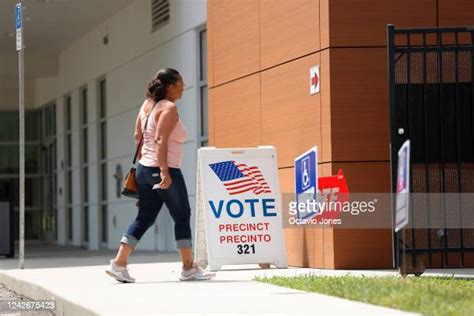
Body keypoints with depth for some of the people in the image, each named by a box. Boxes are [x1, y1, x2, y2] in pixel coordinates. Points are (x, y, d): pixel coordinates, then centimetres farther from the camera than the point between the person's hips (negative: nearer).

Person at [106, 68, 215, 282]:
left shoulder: (148, 105, 12)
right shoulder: (169, 108, -12)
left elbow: (138, 136, 15)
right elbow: (160, 140, -22)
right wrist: (164, 172, -25)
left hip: (144, 169, 8)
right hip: (165, 170, -8)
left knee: (144, 218, 10)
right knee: (182, 217, 4)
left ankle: (119, 263, 3)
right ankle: (189, 268, 8)